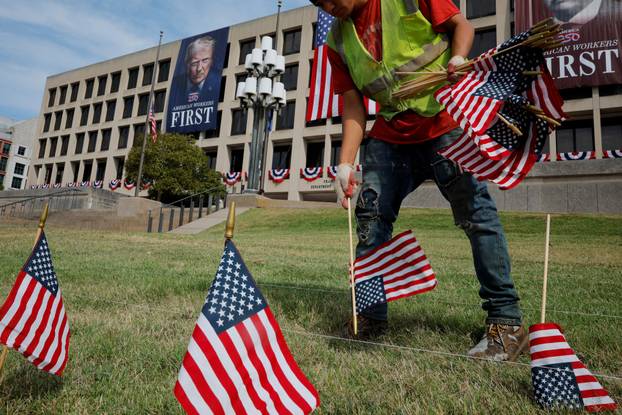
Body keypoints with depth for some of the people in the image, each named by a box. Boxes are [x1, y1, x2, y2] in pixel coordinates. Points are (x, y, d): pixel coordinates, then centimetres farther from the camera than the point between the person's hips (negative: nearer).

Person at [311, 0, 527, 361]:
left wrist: (458, 58, -18)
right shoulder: (338, 39, 9)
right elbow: (353, 106, 5)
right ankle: (370, 318, 11)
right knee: (370, 216, -1)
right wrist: (346, 163, -5)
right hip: (391, 134, 5)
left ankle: (508, 323, 4)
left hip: (446, 121, -4)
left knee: (475, 213, -7)